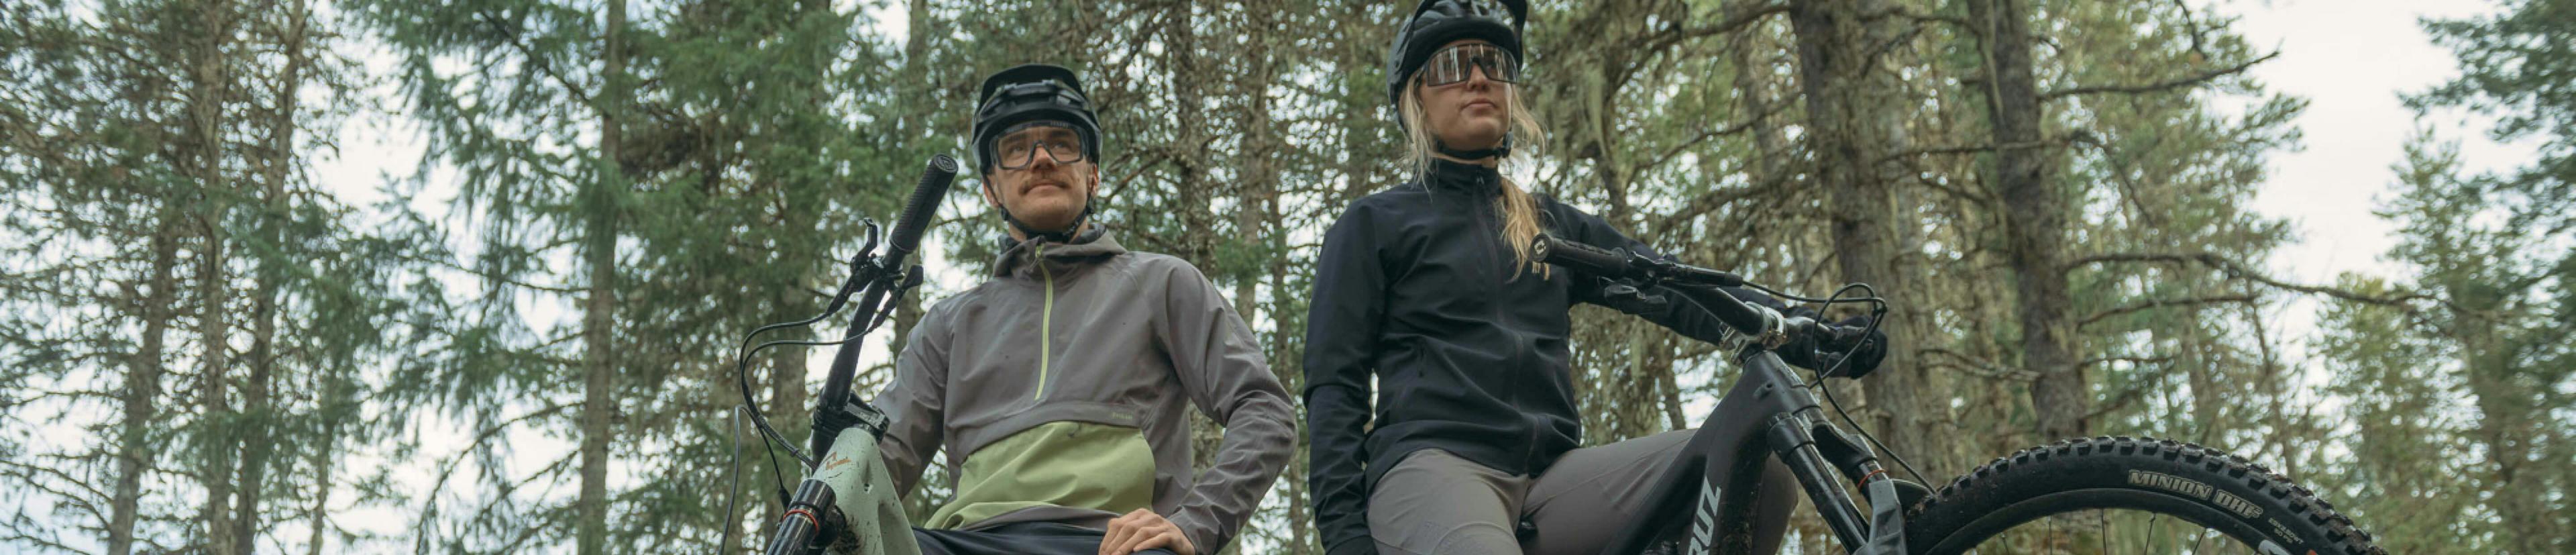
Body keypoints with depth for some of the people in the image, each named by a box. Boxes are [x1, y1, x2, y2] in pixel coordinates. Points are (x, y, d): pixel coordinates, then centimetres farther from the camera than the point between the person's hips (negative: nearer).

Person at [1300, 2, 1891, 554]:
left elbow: (1676, 290, 12)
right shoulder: (1373, 225, 14)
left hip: (1550, 478, 5)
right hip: (1430, 465, -5)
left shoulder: (1555, 228, 26)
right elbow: (1334, 385, 6)